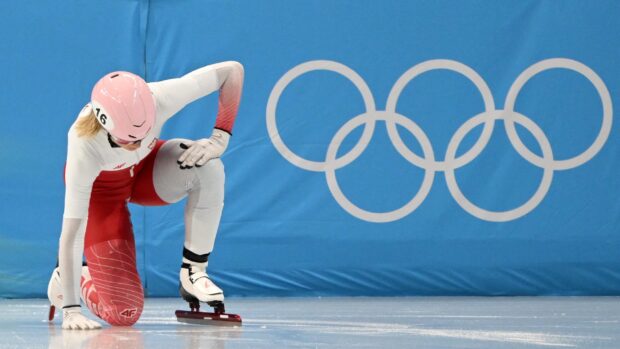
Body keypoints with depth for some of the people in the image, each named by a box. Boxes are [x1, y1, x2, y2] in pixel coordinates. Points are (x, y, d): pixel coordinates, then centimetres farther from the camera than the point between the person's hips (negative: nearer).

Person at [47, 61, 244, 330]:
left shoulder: (159, 100, -36)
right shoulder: (84, 146, -40)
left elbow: (232, 70, -25)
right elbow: (71, 232, -37)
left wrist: (219, 139, -30)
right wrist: (71, 310, -40)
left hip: (145, 168, 3)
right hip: (99, 186, -3)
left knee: (207, 166, -33)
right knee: (122, 313, -14)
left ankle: (193, 272, -15)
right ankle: (71, 277, 20)